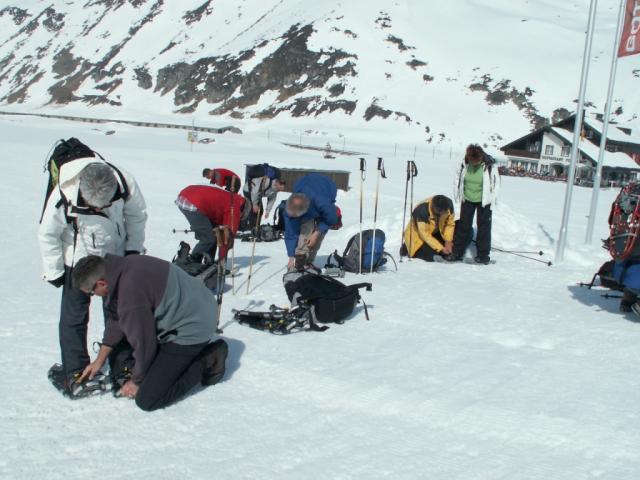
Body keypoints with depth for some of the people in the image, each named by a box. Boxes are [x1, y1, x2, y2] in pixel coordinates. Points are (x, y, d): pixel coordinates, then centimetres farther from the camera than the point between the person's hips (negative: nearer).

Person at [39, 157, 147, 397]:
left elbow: (137, 215, -5)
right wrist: (54, 273, -8)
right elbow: (47, 235, -15)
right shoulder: (63, 197, -32)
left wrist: (133, 249, -5)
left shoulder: (126, 185, -27)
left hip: (116, 256, 2)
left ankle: (122, 367, 24)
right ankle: (75, 372, 14)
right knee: (74, 316, 0)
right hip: (77, 261, -2)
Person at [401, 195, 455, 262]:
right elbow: (425, 234, -31)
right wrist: (441, 248, -34)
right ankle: (410, 248, 2)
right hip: (418, 235, -5)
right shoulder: (422, 210, -35)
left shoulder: (449, 203, -20)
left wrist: (448, 241, -23)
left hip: (435, 232, 5)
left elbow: (450, 224, -8)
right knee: (431, 255, -25)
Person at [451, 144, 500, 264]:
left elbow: (496, 182, -7)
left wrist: (492, 199, -9)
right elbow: (458, 179, 4)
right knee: (463, 226, 8)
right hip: (467, 199, 3)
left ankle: (483, 255, 12)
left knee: (483, 227, 3)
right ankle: (457, 252, 17)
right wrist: (458, 195, 5)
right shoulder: (465, 164, -12)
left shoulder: (489, 165, -19)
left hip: (483, 201, -3)